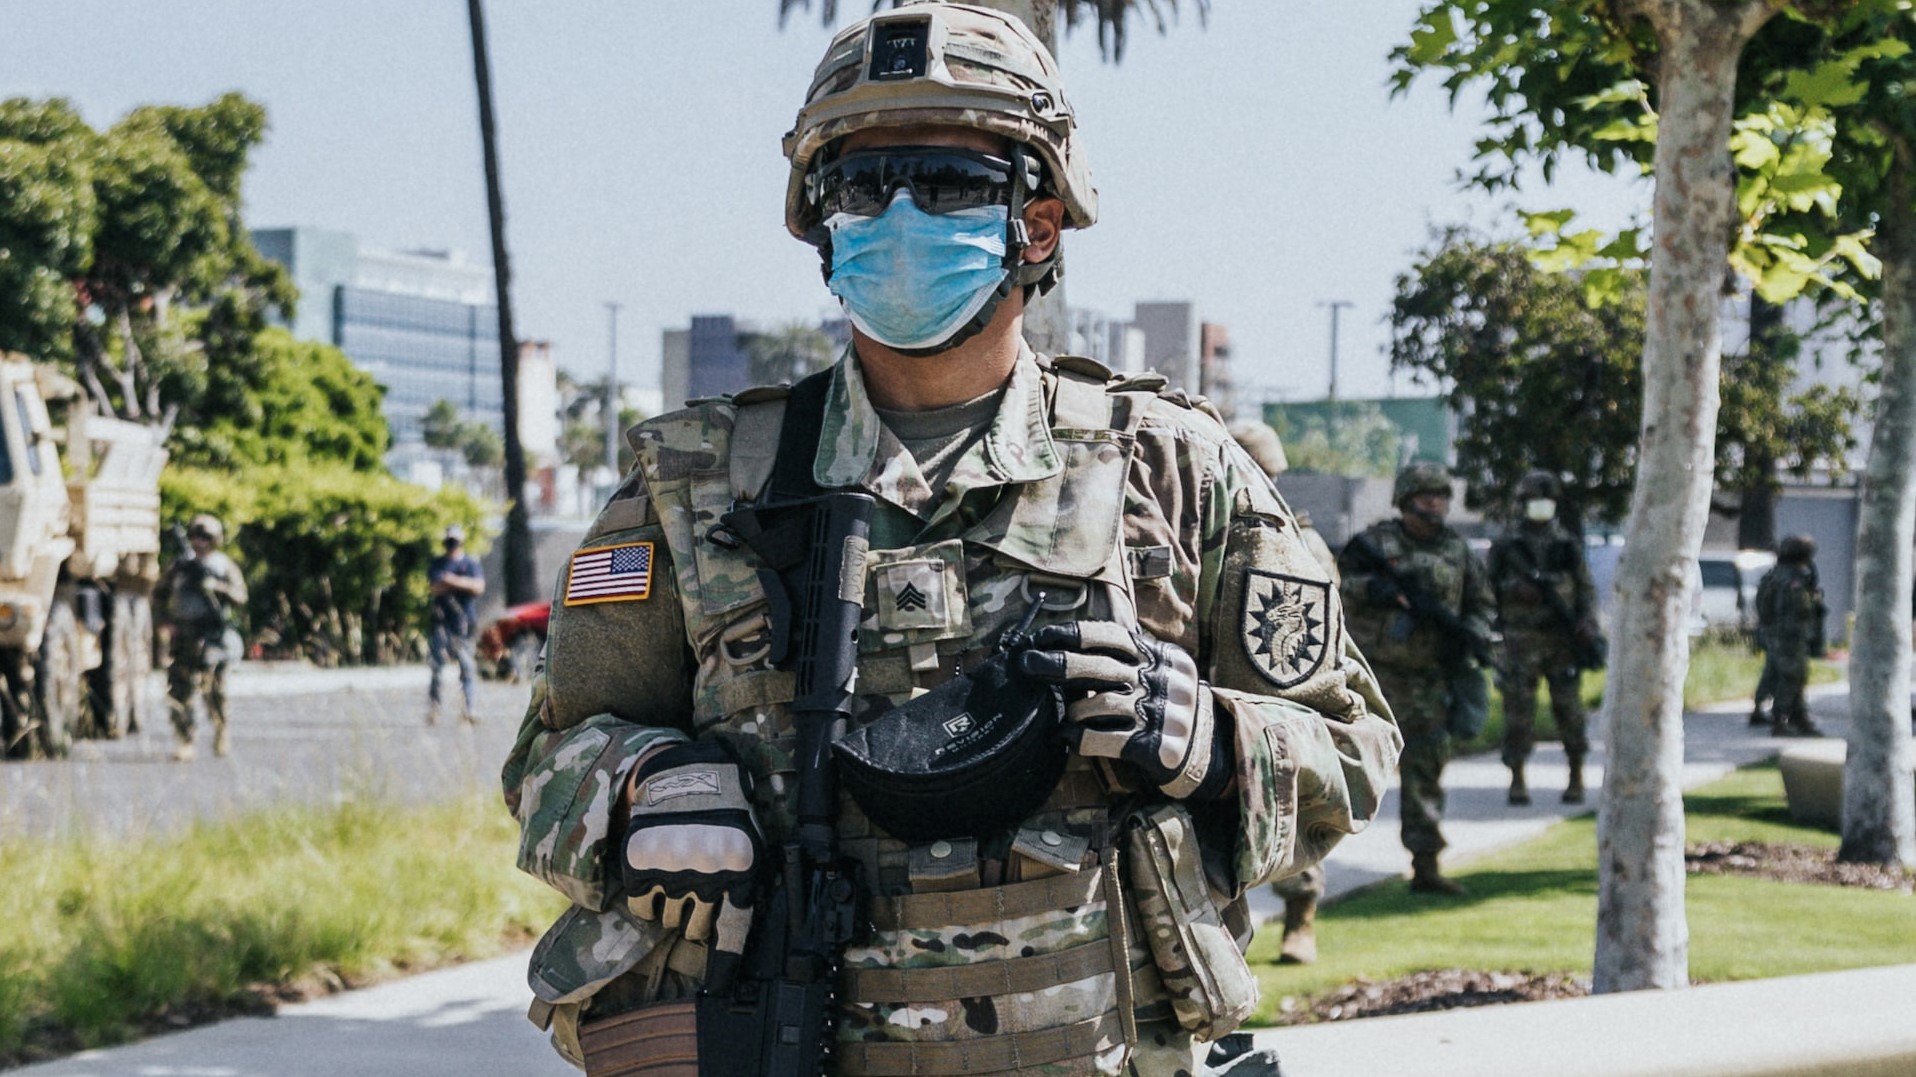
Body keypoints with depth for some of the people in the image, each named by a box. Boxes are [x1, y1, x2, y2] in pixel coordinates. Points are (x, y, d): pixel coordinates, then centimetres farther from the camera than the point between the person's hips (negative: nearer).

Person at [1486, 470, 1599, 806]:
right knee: (1519, 709, -4)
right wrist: (1488, 630, -5)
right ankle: (1517, 780, 1)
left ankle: (1576, 778, 13)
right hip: (1521, 640, -1)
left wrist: (1587, 622, -4)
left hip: (1562, 639, 2)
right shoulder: (1506, 544, 6)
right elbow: (1488, 588, 6)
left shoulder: (1567, 544, 11)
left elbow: (1586, 587, 11)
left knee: (1569, 708, 2)